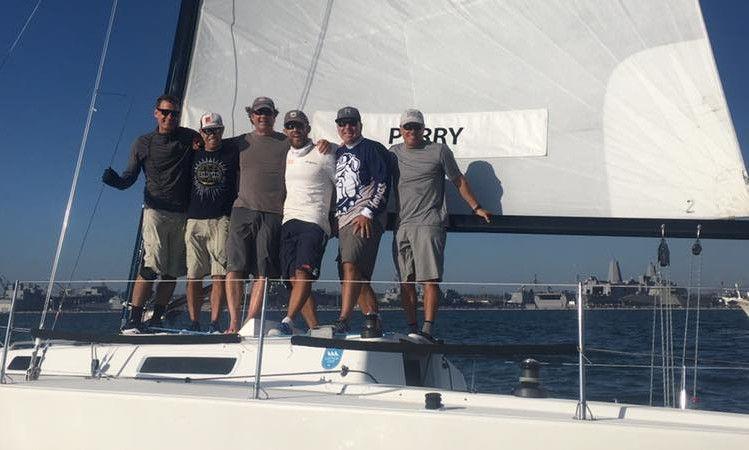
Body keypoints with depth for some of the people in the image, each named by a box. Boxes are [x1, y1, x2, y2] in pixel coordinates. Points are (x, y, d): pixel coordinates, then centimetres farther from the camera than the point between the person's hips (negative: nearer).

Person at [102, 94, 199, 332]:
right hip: (156, 212, -2)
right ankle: (133, 320, -9)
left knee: (173, 271, 2)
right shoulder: (143, 143, 9)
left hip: (183, 214, 2)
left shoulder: (190, 138, 10)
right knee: (151, 266, -14)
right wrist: (115, 180, -13)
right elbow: (129, 178, 6)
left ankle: (157, 319, 12)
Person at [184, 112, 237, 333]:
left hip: (222, 221, -2)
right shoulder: (193, 154, 16)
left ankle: (214, 323, -6)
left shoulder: (232, 154, 9)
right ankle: (194, 323, 5)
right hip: (195, 221, 2)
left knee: (219, 274, -8)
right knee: (193, 276, 0)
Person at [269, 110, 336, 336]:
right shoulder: (287, 156, 19)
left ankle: (287, 323, -29)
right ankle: (314, 328, 3)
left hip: (314, 221, -6)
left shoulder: (323, 156, 3)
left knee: (303, 273, -22)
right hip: (288, 220, 6)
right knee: (293, 278, -1)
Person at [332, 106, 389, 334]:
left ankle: (343, 321, -26)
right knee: (357, 274, 7)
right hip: (343, 218, 8)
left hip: (366, 218, -8)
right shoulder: (338, 153, 23)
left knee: (351, 265, -21)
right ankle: (373, 317, 16)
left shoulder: (372, 149, 1)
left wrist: (367, 213, -15)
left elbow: (383, 184, -7)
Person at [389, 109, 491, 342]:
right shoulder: (394, 153, 17)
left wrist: (476, 208, 15)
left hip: (429, 224, -4)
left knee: (430, 279, -14)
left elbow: (459, 180, 14)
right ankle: (411, 329, 11)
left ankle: (428, 330, -17)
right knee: (405, 281, 4)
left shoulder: (439, 151, 7)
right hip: (401, 225, 4)